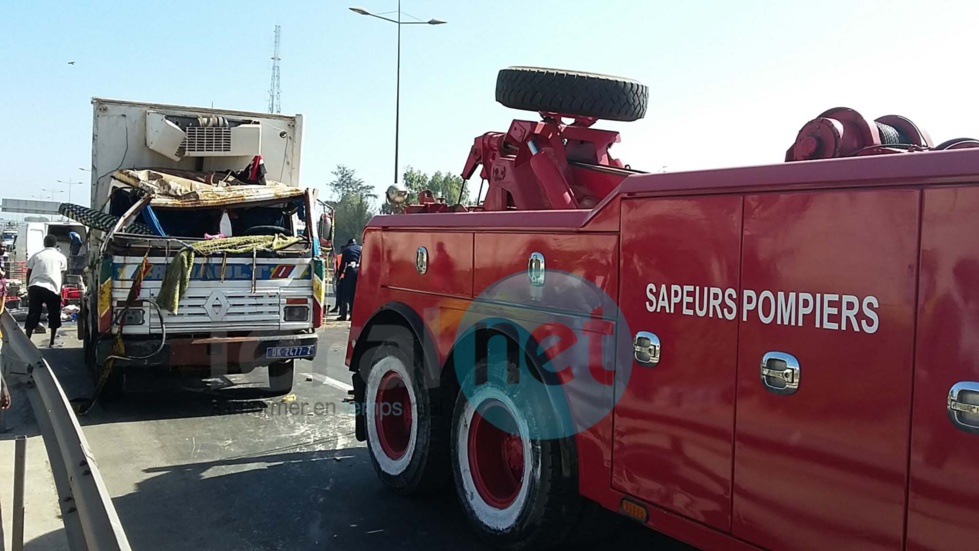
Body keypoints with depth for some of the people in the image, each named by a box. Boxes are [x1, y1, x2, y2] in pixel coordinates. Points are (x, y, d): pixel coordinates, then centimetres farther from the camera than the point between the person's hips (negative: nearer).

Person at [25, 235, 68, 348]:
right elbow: (62, 275, 11)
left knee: (32, 315, 7)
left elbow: (28, 272, 19)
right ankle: (52, 342, 11)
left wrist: (28, 287, 28)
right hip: (52, 288, -2)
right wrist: (60, 290, 15)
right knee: (54, 316, 11)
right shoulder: (61, 257, 13)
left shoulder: (37, 255, 18)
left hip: (34, 287, 2)